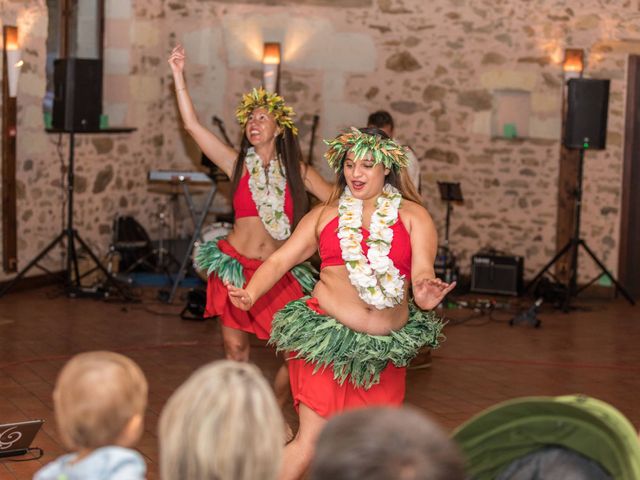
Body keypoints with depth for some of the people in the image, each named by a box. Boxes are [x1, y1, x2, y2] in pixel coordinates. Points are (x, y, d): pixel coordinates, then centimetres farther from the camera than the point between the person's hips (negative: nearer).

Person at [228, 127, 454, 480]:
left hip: (385, 346, 2)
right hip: (328, 340, -1)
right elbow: (280, 259, 3)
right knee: (310, 441, -9)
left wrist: (425, 297, -31)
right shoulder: (324, 215, 8)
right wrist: (250, 294, -16)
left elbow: (422, 273, -7)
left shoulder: (413, 216, 4)